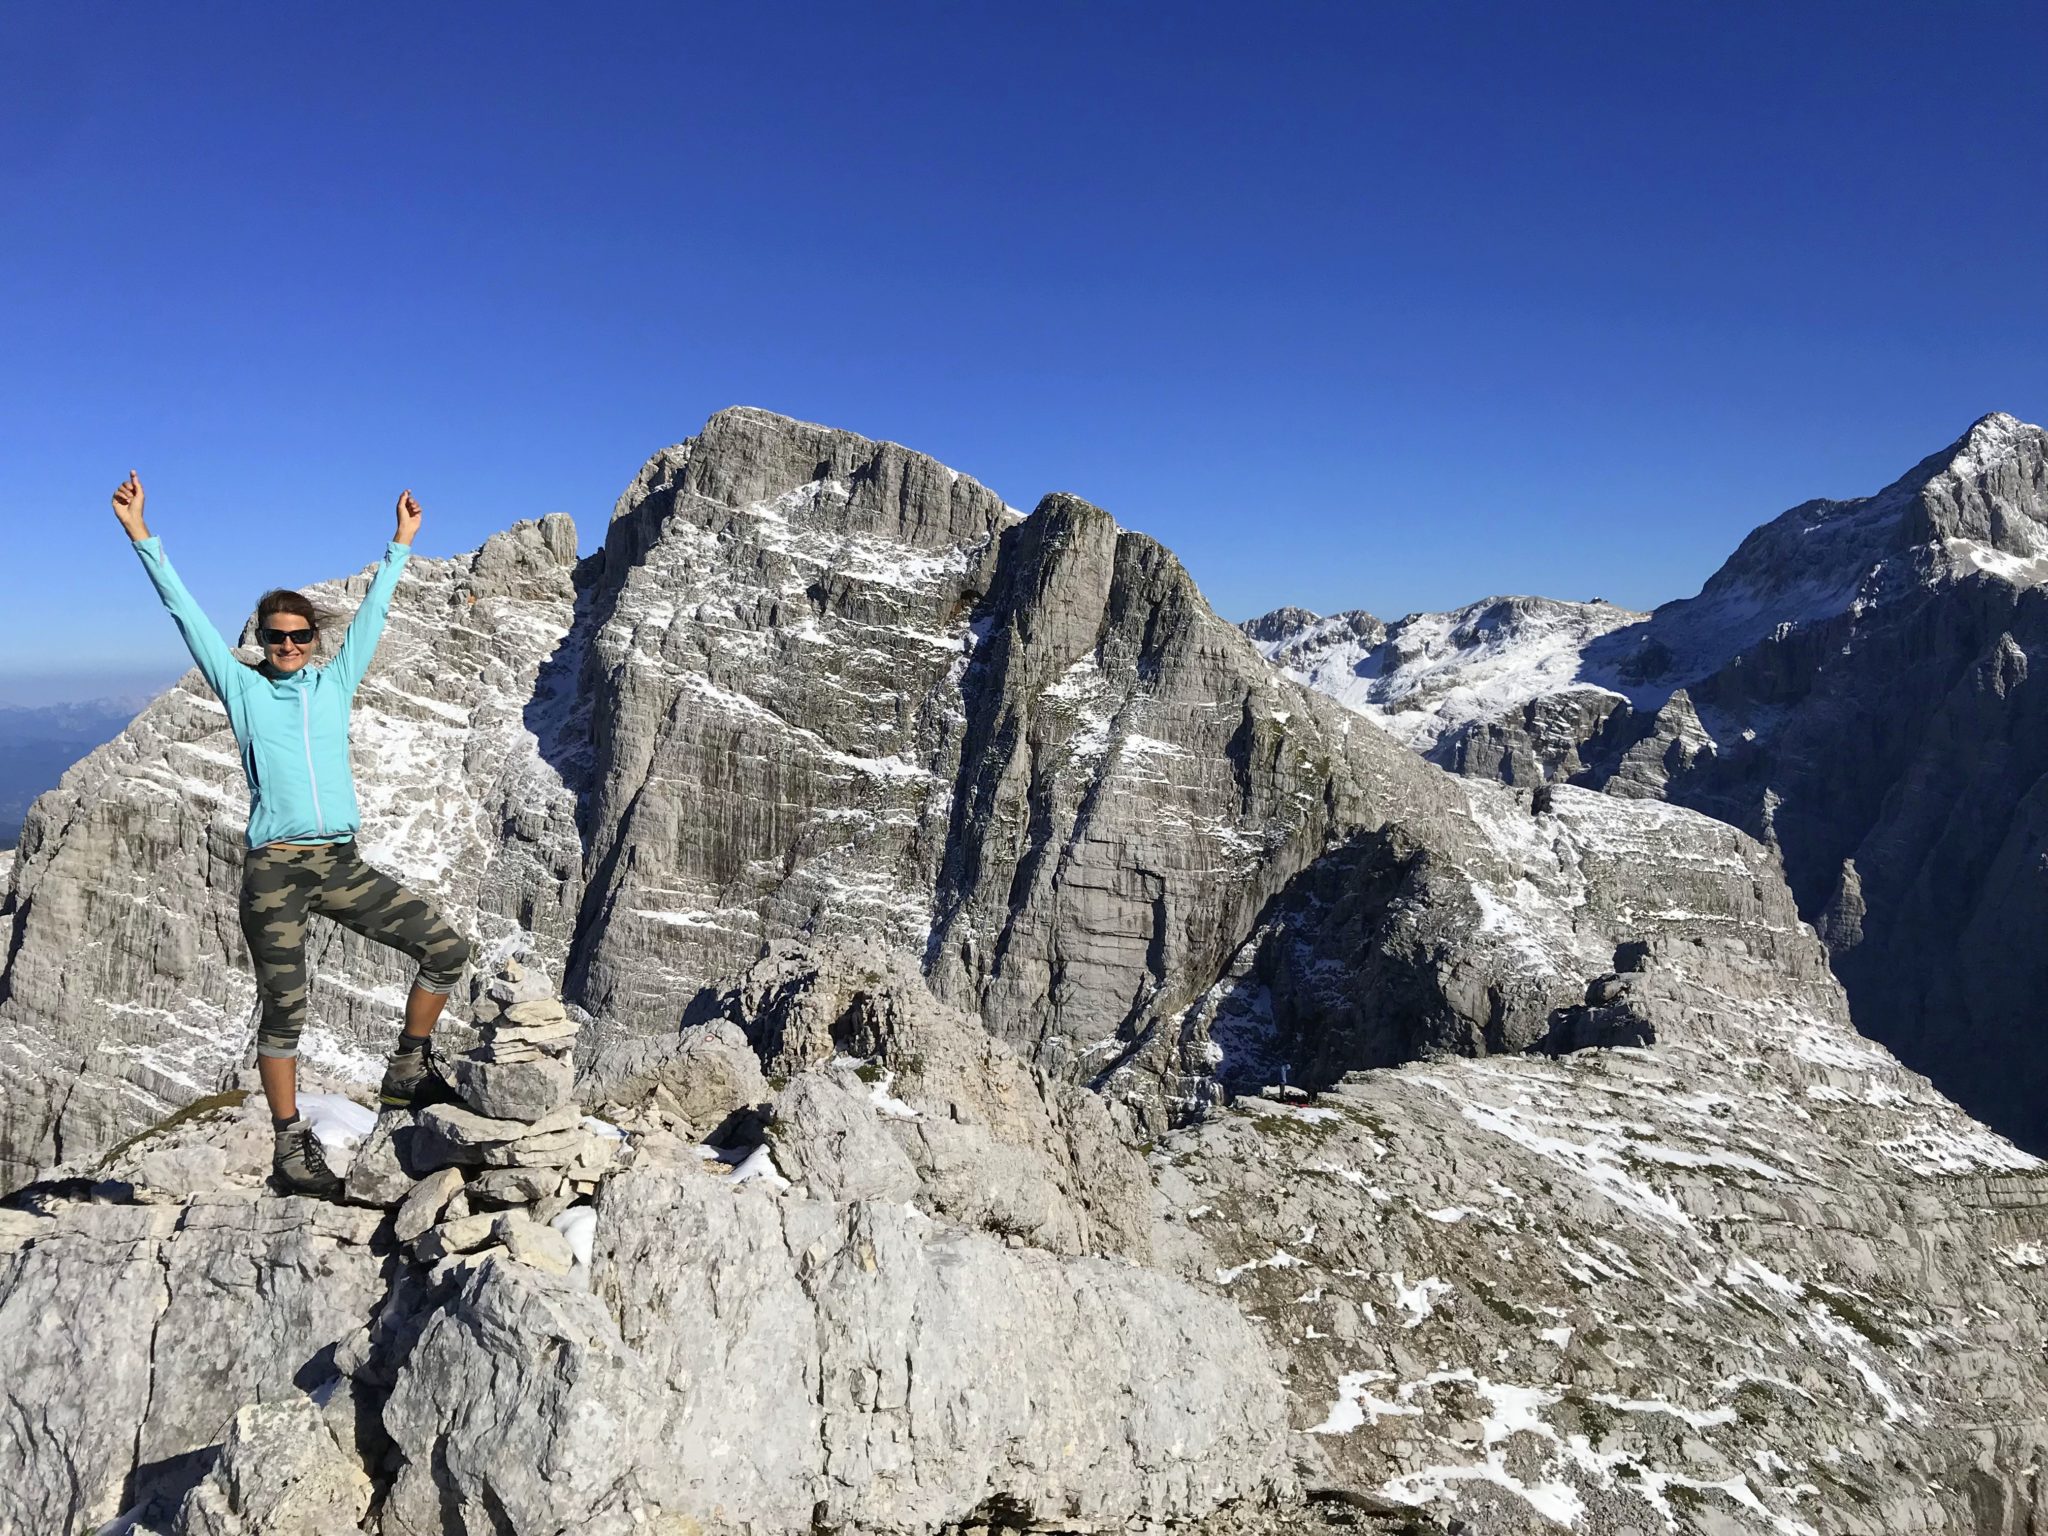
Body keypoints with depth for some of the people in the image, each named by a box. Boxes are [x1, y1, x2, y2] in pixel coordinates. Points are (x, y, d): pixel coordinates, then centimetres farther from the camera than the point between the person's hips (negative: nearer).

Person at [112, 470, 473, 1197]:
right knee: (284, 1013, 1)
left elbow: (373, 612, 21)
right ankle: (291, 1149, 12)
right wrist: (142, 538, 5)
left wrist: (400, 545, 27)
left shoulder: (335, 684, 14)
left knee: (446, 948, -4)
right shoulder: (243, 689, 8)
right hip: (274, 872, -3)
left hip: (344, 865, 3)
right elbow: (186, 614, 6)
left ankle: (405, 1074, 13)